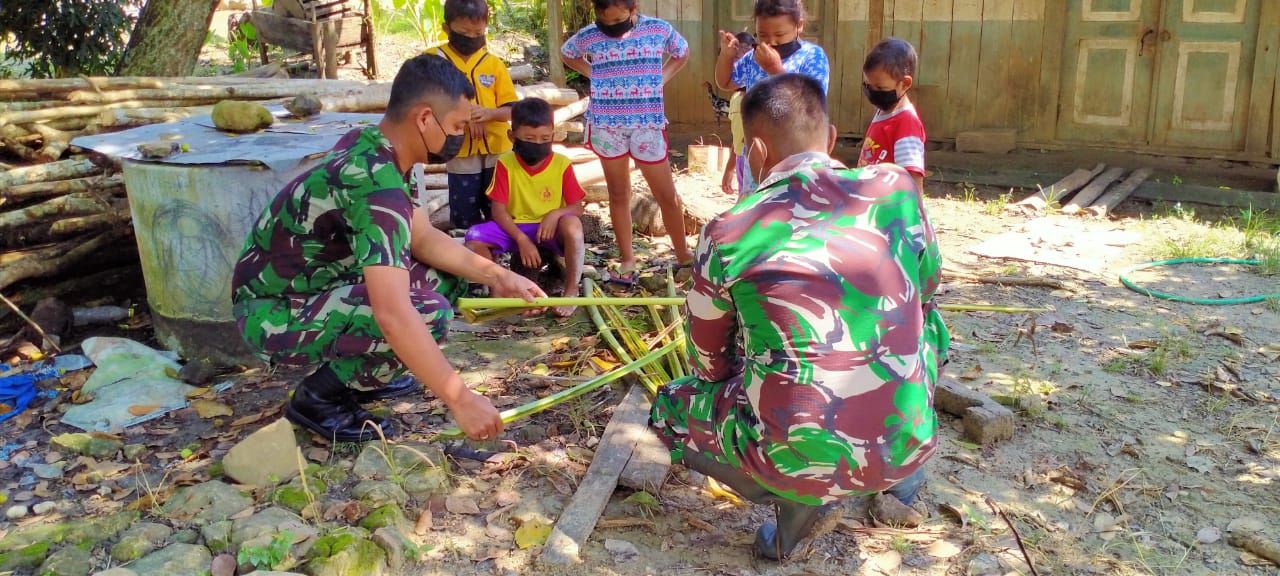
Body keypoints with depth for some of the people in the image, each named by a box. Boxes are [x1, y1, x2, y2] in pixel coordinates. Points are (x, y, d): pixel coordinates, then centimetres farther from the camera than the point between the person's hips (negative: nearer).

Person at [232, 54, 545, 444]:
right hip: (273, 315, -9)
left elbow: (422, 237, 5)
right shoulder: (375, 184, -31)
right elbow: (392, 314, -39)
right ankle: (319, 398, -7)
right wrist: (461, 400, -36)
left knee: (444, 274, 5)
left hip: (315, 285, 9)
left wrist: (493, 275, -7)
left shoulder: (372, 146, -2)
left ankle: (353, 374, 13)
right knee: (428, 311, -28)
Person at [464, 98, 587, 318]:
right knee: (474, 237, -25)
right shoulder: (506, 163, -5)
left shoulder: (562, 164, -5)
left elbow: (577, 207, -4)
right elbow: (499, 210, -10)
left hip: (550, 229, -1)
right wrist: (521, 239, -23)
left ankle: (571, 290, -26)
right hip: (514, 228, 1)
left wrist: (556, 213, -27)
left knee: (572, 224, -36)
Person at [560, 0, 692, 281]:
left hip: (648, 124, 0)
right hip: (606, 125, 1)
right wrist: (595, 74, 4)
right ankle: (627, 258, 19)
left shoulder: (659, 30, -3)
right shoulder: (588, 36, -2)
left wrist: (660, 78, 1)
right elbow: (567, 54, 19)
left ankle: (683, 255, 19)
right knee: (618, 194, 8)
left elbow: (682, 53, 16)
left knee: (667, 194, 4)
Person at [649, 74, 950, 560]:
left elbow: (710, 365, 8)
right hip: (909, 445, 4)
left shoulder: (726, 234, -6)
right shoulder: (896, 188, -2)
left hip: (799, 459, -3)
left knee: (671, 407, 24)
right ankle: (898, 482, 26)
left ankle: (800, 501, 8)